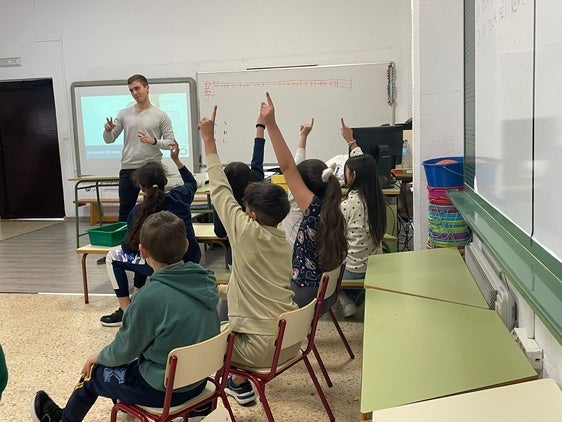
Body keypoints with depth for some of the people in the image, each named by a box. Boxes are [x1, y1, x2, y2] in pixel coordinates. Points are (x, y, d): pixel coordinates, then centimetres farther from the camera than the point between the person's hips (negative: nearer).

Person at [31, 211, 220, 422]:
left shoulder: (150, 297, -29)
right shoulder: (205, 281, -9)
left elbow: (124, 350, -13)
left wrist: (99, 357, 9)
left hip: (164, 389, -6)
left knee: (93, 372, 19)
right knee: (127, 360, 29)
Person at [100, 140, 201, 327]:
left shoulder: (138, 211, -13)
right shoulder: (179, 197, -4)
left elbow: (128, 247, -4)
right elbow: (192, 183, 21)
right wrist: (177, 160, 22)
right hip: (191, 263, 6)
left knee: (113, 256, 14)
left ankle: (126, 311, 11)